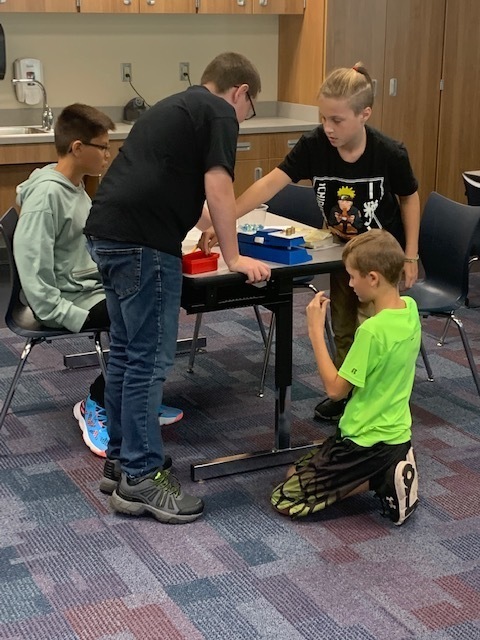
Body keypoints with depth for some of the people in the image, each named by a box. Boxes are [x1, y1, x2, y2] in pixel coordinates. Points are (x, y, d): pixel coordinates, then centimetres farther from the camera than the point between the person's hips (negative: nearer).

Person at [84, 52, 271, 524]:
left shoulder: (177, 106, 27)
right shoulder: (219, 113, -1)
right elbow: (218, 188, -10)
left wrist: (202, 218, 56)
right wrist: (233, 257, -2)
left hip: (106, 233, 10)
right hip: (142, 242, -10)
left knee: (125, 350, 17)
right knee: (149, 359, -3)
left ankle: (119, 457, 27)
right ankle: (141, 478, 4)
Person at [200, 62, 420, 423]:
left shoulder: (390, 154, -27)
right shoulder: (314, 145, -23)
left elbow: (409, 198, -9)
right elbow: (270, 184, -30)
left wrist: (410, 257, -8)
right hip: (341, 250, 4)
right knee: (343, 328, 16)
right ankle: (346, 392, 34)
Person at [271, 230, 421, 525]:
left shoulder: (372, 331, -28)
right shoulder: (410, 308, -4)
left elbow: (335, 388, -19)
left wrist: (316, 330, -17)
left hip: (366, 442, -9)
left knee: (284, 498, -2)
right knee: (298, 472, 24)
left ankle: (381, 478, -4)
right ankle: (388, 471, 10)